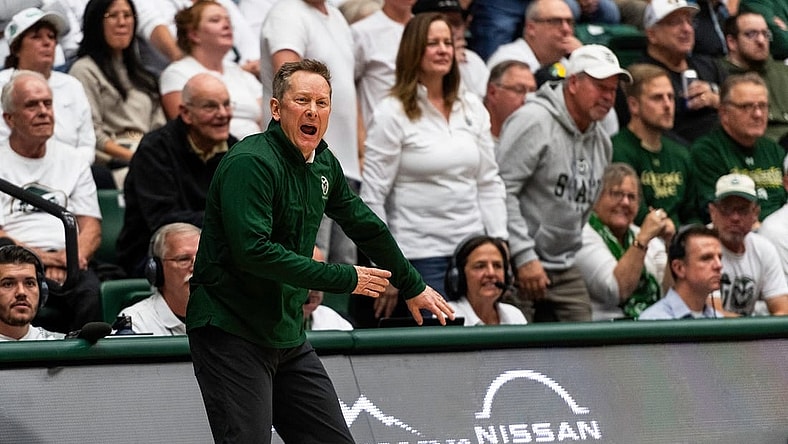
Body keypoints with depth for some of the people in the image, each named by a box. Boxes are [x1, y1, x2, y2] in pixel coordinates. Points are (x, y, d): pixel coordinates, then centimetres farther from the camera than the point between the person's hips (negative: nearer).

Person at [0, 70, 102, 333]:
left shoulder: (73, 163, 22)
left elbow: (91, 228, 15)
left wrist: (71, 258, -9)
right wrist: (43, 257, -15)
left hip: (69, 264, 3)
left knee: (90, 292, -33)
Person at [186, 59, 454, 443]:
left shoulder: (324, 165, 10)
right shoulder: (250, 162, -16)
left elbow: (365, 225, 26)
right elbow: (254, 250, -26)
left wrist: (412, 286, 37)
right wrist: (344, 279, -21)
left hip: (289, 338, 8)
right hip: (231, 335, -8)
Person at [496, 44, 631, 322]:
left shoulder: (601, 142, 14)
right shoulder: (534, 121, -12)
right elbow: (502, 192, -18)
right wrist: (524, 256, -20)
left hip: (565, 269, 8)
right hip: (520, 268, -8)